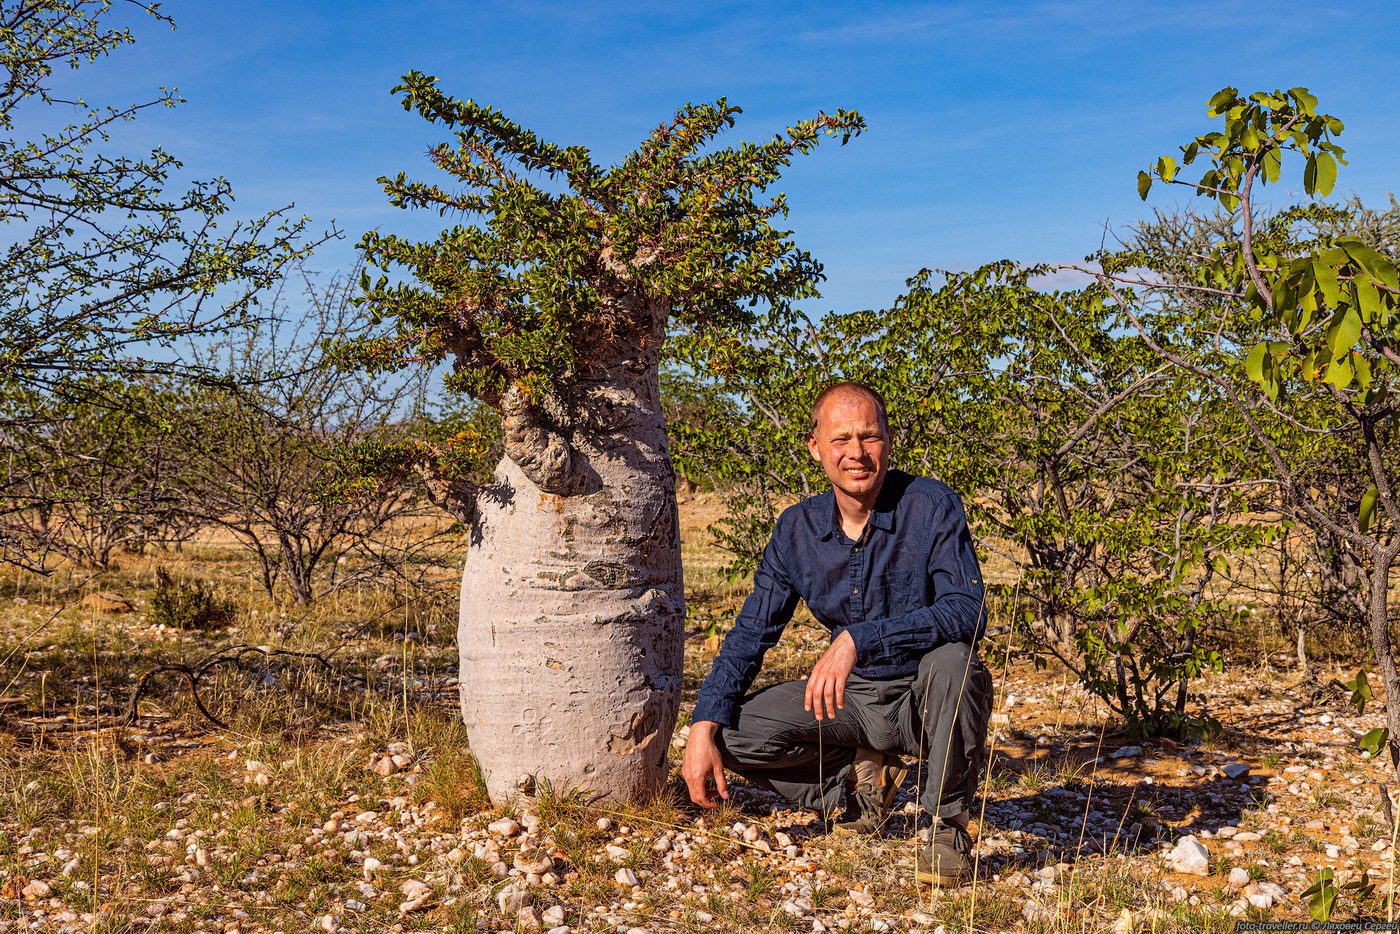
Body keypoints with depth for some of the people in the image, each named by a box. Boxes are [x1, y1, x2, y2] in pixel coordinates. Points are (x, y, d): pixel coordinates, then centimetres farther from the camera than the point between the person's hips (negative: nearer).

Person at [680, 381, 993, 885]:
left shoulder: (932, 506, -17)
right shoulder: (797, 528, -3)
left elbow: (967, 613, -29)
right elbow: (751, 634, 0)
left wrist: (857, 639, -39)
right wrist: (704, 727, -13)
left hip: (928, 698, -4)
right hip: (855, 697, 4)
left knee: (950, 658, -38)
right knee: (733, 731, -14)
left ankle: (949, 825, -16)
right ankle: (861, 772, 10)